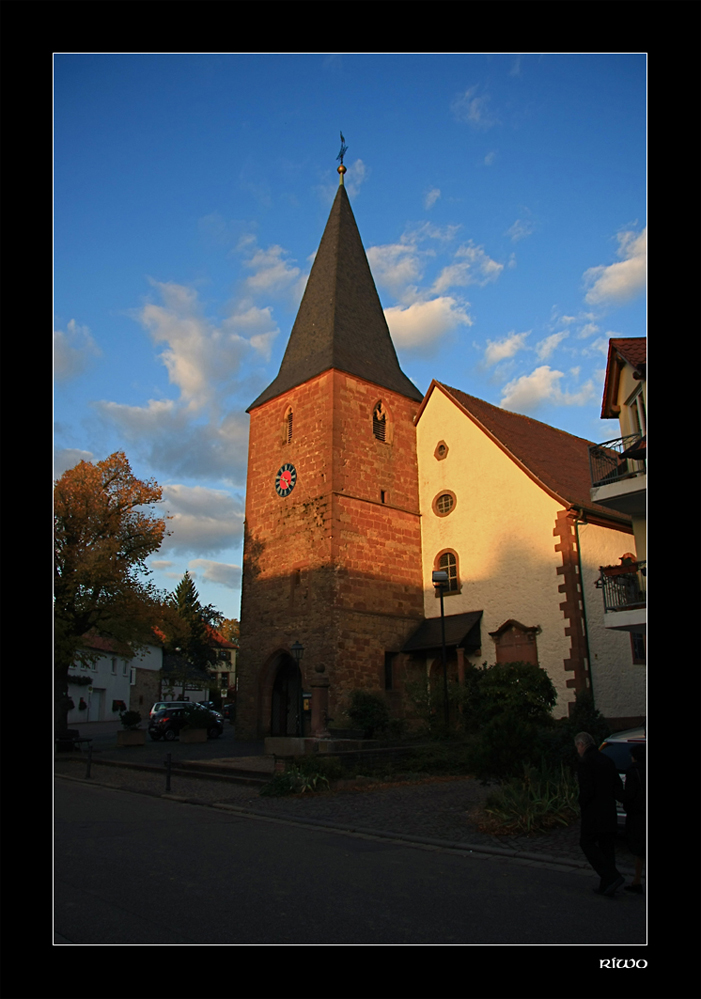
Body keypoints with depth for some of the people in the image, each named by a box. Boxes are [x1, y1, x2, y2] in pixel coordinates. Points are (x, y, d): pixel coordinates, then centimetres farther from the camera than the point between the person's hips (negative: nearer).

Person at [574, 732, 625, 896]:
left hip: (594, 813, -8)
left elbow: (587, 789, -19)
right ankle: (606, 887, 16)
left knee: (587, 843, 4)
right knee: (607, 847, 13)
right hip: (609, 813, 8)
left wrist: (582, 805, -4)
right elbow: (618, 786, 8)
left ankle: (612, 877, -7)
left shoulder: (585, 762, -14)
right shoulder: (607, 760, 9)